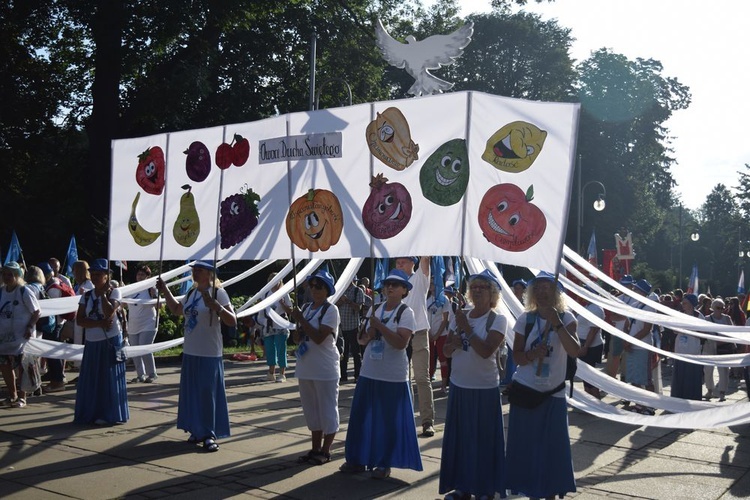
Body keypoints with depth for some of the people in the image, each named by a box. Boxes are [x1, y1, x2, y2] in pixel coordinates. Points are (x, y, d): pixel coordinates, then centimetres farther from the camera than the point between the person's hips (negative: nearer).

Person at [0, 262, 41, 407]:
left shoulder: (24, 292, -12)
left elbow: (37, 312, -9)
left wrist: (29, 327, -19)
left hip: (22, 336, -6)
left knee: (22, 366, 2)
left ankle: (22, 397, 12)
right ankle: (12, 394, 25)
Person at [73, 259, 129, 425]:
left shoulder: (114, 292, -4)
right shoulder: (86, 296, 8)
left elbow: (109, 312, -21)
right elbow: (80, 320, -3)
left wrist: (103, 293, -12)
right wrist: (100, 324, -16)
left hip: (111, 341, -5)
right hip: (92, 342, 5)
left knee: (109, 378, 1)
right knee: (91, 379, 7)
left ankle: (108, 414, 8)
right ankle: (91, 413, 15)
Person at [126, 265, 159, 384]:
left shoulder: (150, 289, -7)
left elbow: (158, 306, -12)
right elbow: (126, 305, 18)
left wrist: (154, 295, -26)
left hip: (147, 326, -6)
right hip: (133, 327, 6)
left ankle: (152, 374, 3)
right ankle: (140, 375, 18)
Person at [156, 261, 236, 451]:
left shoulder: (218, 293, -11)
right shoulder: (191, 293, 11)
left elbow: (233, 321, -18)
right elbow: (176, 310, 28)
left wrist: (216, 306, -31)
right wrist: (165, 291, 18)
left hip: (209, 355, -7)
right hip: (190, 352, 7)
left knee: (208, 393, -3)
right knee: (192, 393, 12)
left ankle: (210, 435, 5)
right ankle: (197, 430, 23)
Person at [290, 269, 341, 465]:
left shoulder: (330, 310, -11)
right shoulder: (305, 308, 9)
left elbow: (319, 337, -22)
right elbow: (297, 339, 14)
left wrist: (300, 319, -18)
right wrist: (298, 330, -7)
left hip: (325, 370, -8)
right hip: (306, 368, 8)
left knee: (327, 410, 3)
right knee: (311, 410, 15)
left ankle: (325, 451, 13)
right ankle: (315, 449, 26)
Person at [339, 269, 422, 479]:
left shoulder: (406, 312, -7)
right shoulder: (376, 309, 9)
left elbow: (401, 343, -20)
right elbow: (362, 340, 14)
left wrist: (379, 326, -21)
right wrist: (369, 335, -8)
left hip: (392, 376, -5)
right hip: (369, 372, 6)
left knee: (389, 420, 3)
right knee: (362, 416, 10)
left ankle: (384, 463, 15)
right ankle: (358, 459, 22)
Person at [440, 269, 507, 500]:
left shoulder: (497, 320, -9)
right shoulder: (460, 316, 7)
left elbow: (486, 351, -21)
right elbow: (446, 351, 10)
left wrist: (466, 329, -20)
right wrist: (454, 343, -11)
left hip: (484, 388, -5)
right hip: (459, 385, 5)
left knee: (483, 438, 3)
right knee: (459, 436, 12)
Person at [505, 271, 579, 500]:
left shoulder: (566, 318, -6)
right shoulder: (525, 318, -1)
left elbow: (575, 352, -21)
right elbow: (517, 356, -3)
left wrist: (557, 324, -28)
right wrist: (531, 355, -24)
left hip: (553, 393, -1)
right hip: (525, 389, 2)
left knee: (552, 446, 2)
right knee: (525, 445, 7)